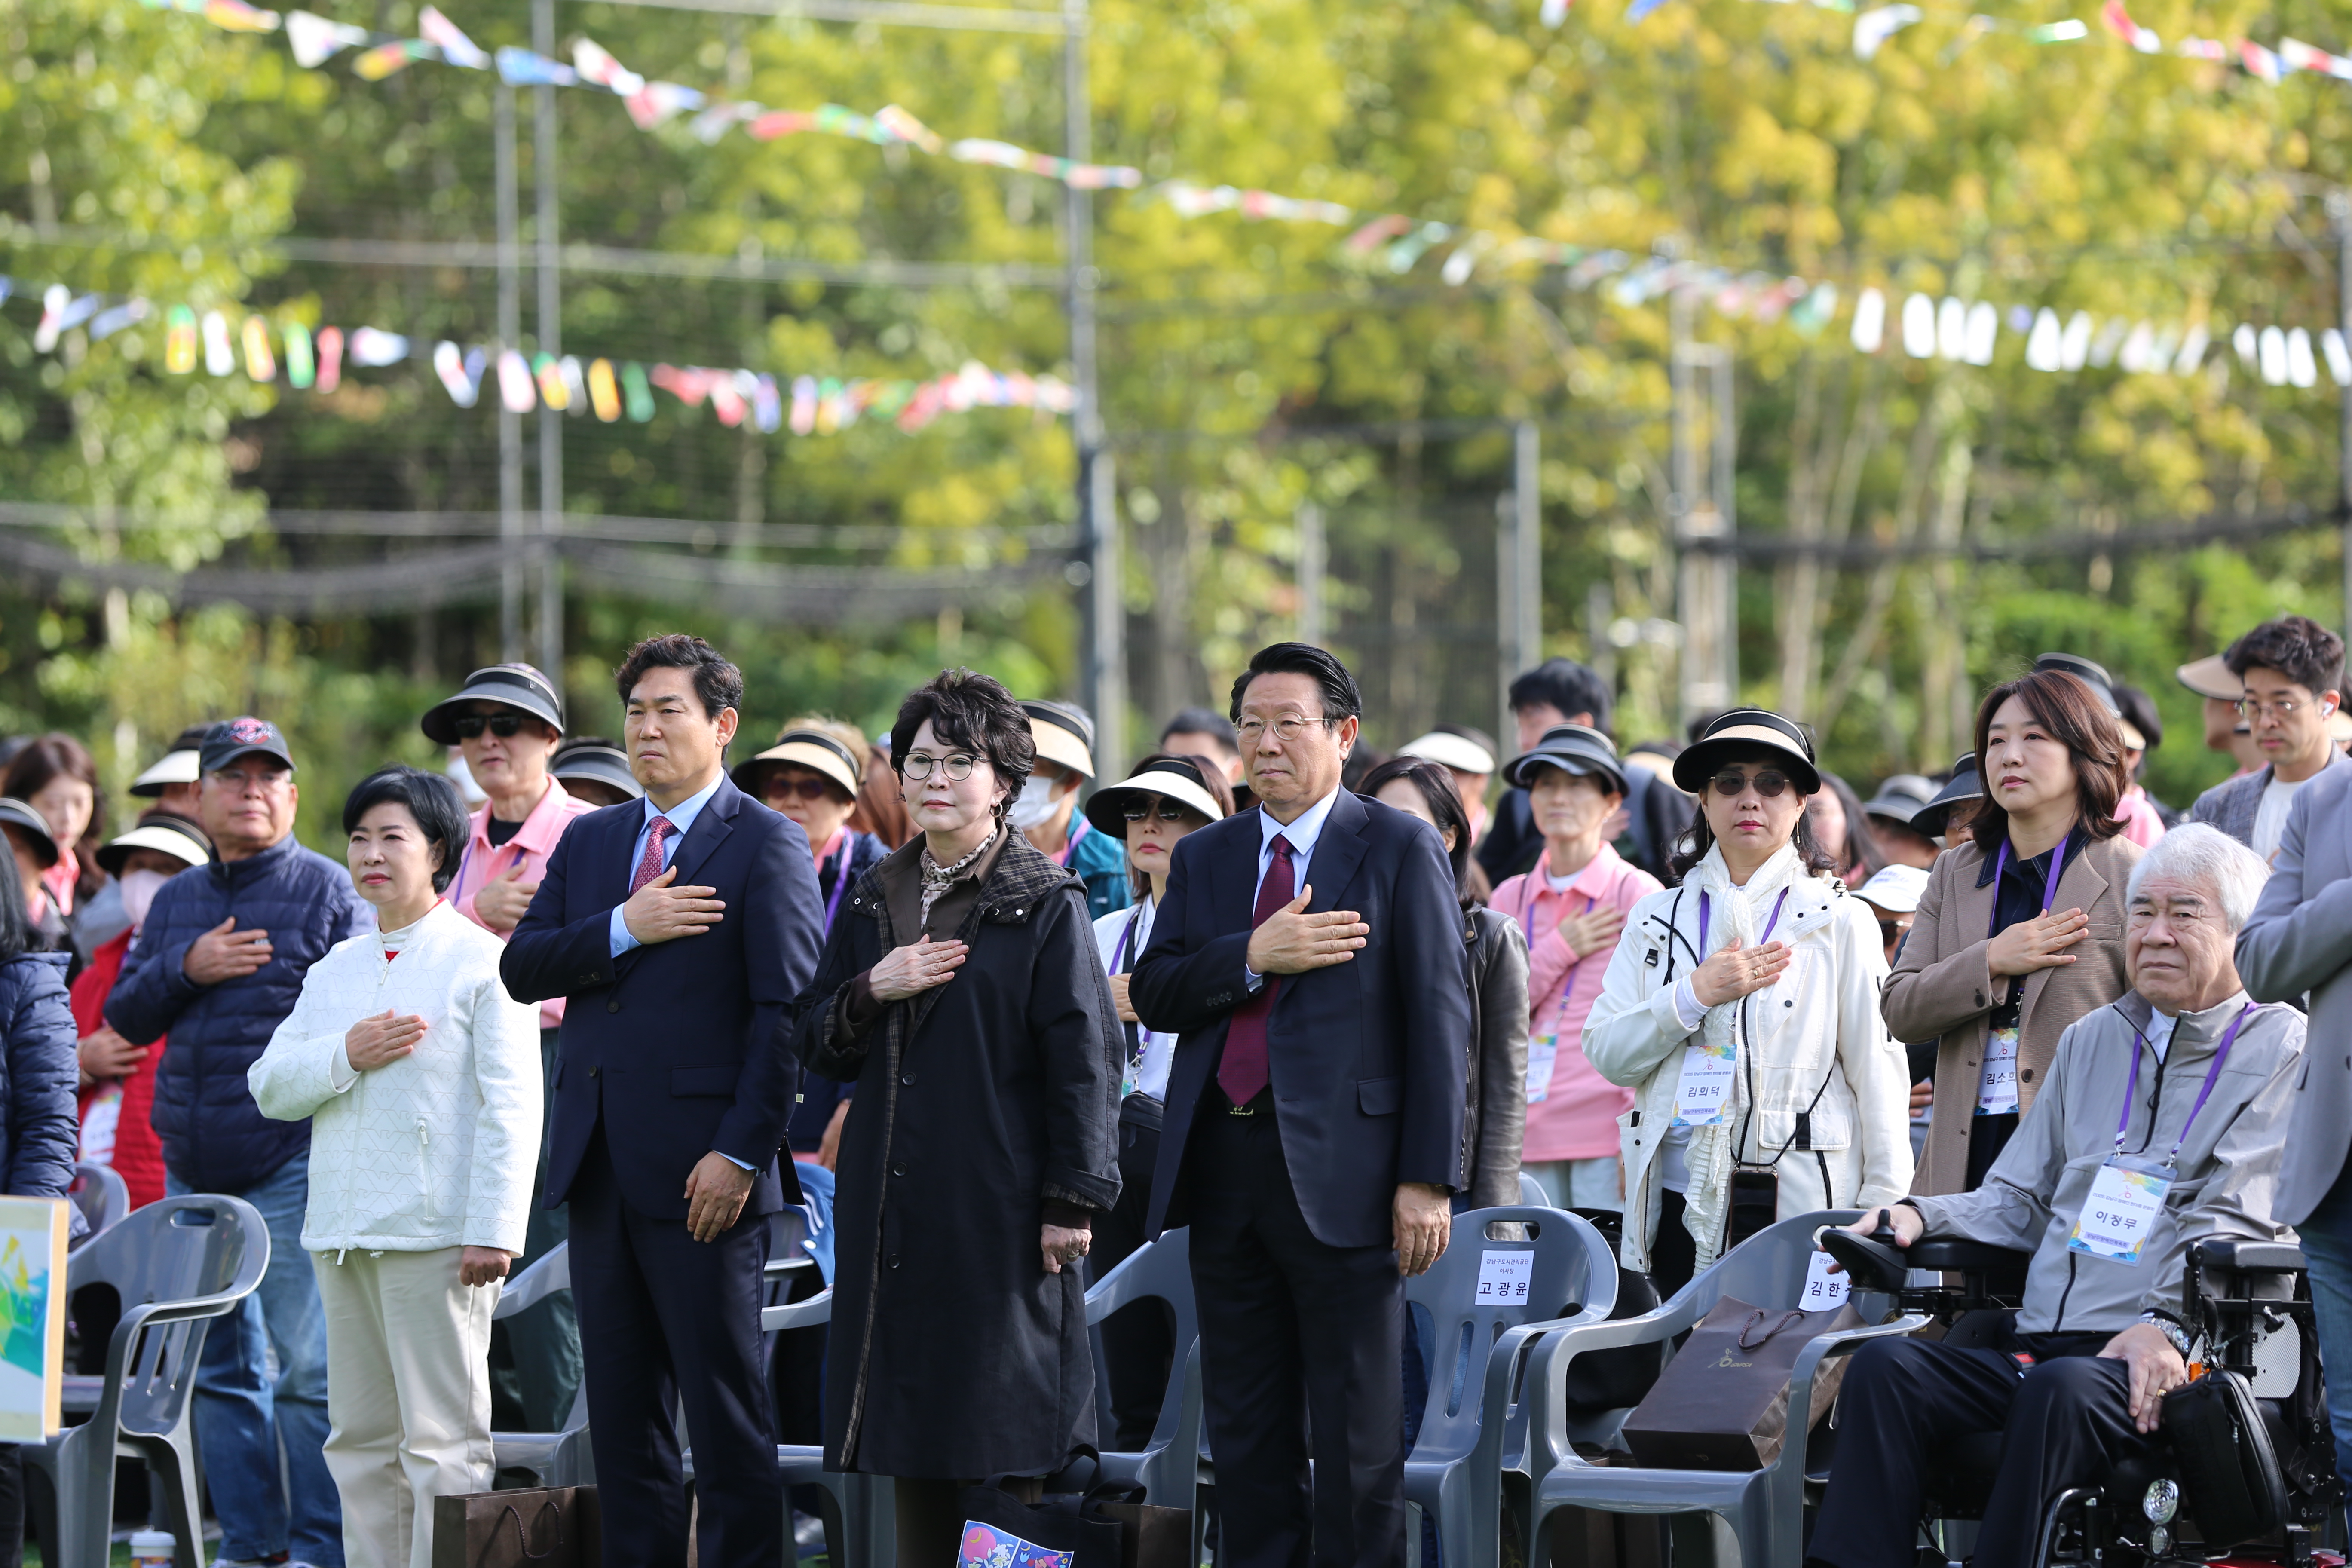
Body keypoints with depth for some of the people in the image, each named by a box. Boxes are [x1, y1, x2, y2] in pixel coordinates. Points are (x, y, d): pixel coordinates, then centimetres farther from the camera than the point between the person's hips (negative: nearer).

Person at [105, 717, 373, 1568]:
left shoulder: (329, 891, 1)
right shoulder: (174, 902, 17)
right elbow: (125, 1017, 13)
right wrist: (186, 969, -6)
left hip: (293, 1164, -6)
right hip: (193, 1170, 6)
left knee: (307, 1363, -10)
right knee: (220, 1364, 7)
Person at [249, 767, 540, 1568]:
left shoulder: (481, 963, -2)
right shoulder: (334, 971, 18)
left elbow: (511, 1108, -8)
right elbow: (270, 1085, 11)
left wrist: (493, 1230, -16)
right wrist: (347, 1056, -8)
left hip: (436, 1233, -7)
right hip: (344, 1233, 7)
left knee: (441, 1440, -8)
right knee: (362, 1440, 8)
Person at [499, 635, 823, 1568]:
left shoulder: (767, 846, -4)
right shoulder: (589, 842, 16)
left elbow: (788, 1014, -10)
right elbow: (521, 968, 6)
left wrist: (741, 1153, -17)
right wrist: (623, 929, -11)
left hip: (700, 1173, -6)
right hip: (600, 1167, 6)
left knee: (726, 1408, -4)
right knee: (621, 1409, 9)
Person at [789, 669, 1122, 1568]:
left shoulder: (1046, 905, -2)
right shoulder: (875, 902, 14)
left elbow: (1084, 1060, -6)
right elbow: (816, 1046, 14)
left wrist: (1074, 1199, -12)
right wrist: (872, 992, -7)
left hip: (1001, 1205, -5)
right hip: (892, 1206, 5)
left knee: (1006, 1440, -6)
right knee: (913, 1452, 5)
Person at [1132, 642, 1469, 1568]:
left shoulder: (1400, 851, -1)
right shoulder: (1205, 858, 14)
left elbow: (1441, 1020, -5)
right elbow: (1153, 996, 5)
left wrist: (1428, 1179, -12)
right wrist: (1254, 958, -13)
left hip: (1341, 1172, -5)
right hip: (1225, 1169, 5)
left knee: (1357, 1440, -2)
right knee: (1245, 1434, 10)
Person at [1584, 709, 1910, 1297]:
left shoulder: (1841, 922, 7)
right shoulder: (1657, 919, 16)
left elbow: (1876, 1068, 3)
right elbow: (1607, 1055, 7)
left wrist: (1883, 1216, -4)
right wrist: (1695, 995, -7)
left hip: (1800, 1202, -3)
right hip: (1683, 1202, 3)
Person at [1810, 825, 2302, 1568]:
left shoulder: (2281, 1051, 6)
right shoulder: (2091, 1042, 26)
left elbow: (2232, 1226, -5)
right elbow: (2020, 1202, 28)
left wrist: (2166, 1324, -20)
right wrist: (1921, 1218, 8)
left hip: (2160, 1361, -6)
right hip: (2034, 1343, 6)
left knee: (2060, 1390, -38)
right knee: (1886, 1365, -22)